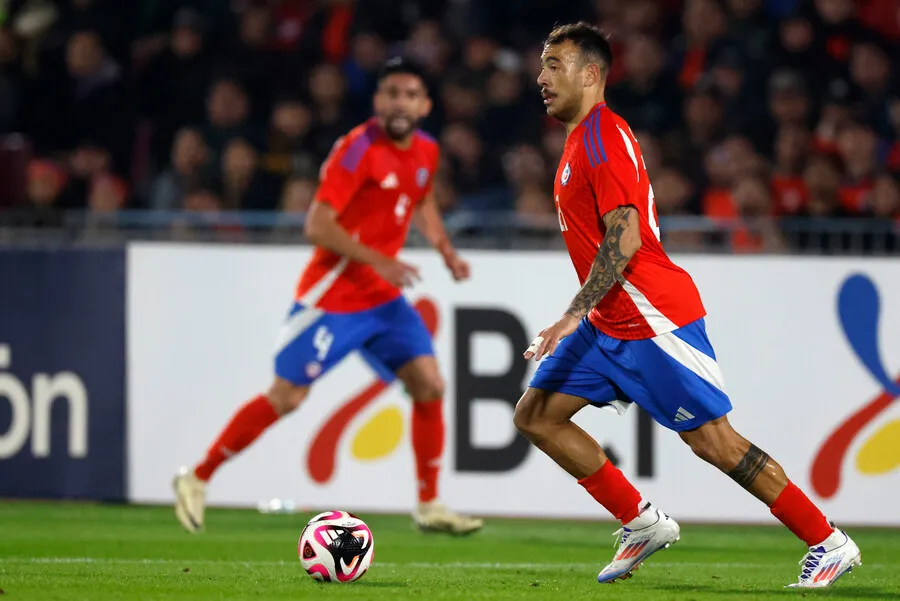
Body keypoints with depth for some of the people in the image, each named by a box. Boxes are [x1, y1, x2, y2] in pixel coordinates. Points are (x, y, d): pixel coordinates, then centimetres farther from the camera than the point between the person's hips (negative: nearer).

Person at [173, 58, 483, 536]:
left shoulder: (425, 152, 5)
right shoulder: (359, 148, -18)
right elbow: (317, 226, -23)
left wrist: (447, 253, 14)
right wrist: (376, 260, -29)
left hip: (383, 298, 7)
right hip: (331, 296, -7)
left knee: (429, 385, -4)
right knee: (287, 397, -5)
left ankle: (429, 507, 6)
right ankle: (197, 479, 9)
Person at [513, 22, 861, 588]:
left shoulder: (603, 135, -15)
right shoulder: (582, 137, 16)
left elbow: (624, 239, -23)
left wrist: (574, 316, -25)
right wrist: (583, 318, 25)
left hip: (653, 319, -10)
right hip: (611, 324, 10)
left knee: (712, 438, -9)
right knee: (535, 416, 4)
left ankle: (829, 542, -1)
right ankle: (642, 522, 9)